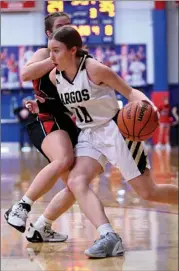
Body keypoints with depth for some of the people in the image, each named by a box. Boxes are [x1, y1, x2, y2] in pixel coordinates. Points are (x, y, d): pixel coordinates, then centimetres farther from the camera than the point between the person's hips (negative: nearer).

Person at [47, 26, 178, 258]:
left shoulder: (94, 69, -20)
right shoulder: (55, 77, -2)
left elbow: (129, 92, -16)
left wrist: (148, 105, -35)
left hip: (116, 130, -6)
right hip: (89, 135, 6)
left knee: (148, 193, 0)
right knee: (76, 182, -21)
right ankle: (108, 237, -30)